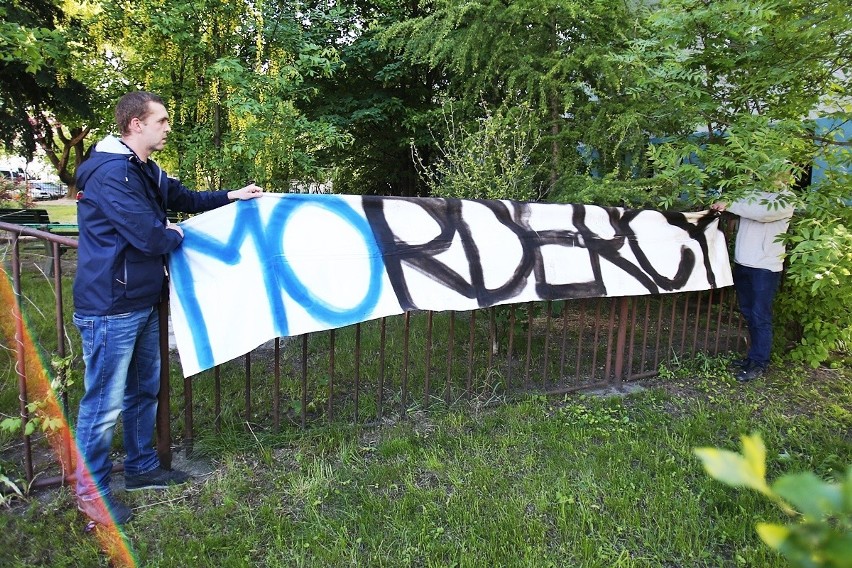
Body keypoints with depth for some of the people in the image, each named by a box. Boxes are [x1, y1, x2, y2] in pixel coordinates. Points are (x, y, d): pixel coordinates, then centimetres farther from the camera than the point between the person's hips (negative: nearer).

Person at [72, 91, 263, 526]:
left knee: (143, 390, 20)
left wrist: (231, 196, 18)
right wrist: (176, 235, -4)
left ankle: (141, 467, 37)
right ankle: (91, 491, 19)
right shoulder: (111, 173, -21)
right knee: (104, 403, 2)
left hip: (143, 303, 10)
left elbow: (184, 198, 27)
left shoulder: (146, 171, 11)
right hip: (112, 309, -10)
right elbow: (149, 235, -25)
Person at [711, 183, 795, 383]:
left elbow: (763, 212, -24)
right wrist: (720, 206, 3)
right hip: (742, 263, 7)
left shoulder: (786, 199, -7)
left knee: (760, 317, -2)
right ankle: (754, 355, 28)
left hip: (765, 267, -6)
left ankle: (759, 363, 7)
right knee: (748, 313, 15)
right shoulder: (753, 193, 12)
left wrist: (729, 205, -20)